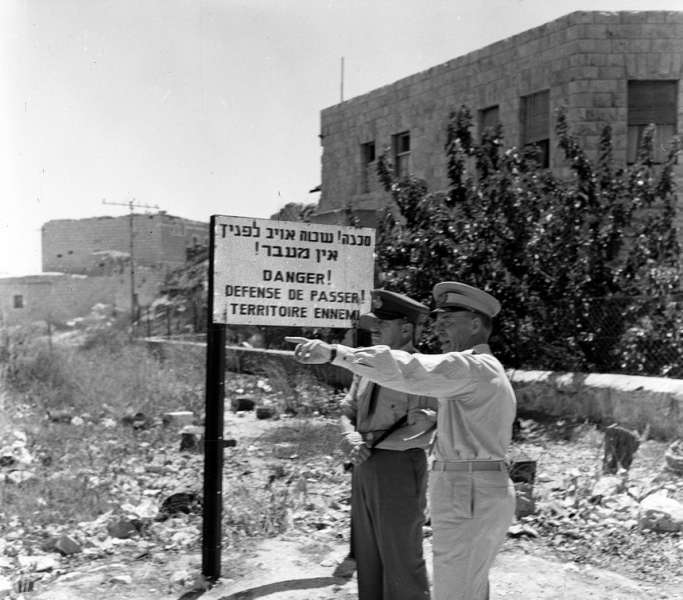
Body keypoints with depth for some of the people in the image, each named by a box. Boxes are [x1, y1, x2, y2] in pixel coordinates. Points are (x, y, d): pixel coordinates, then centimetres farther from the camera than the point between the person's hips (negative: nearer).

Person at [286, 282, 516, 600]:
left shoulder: (470, 367, -15)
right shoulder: (492, 371, 19)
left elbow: (403, 369, -30)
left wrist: (334, 353, -37)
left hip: (466, 498, -11)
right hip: (484, 493, 11)